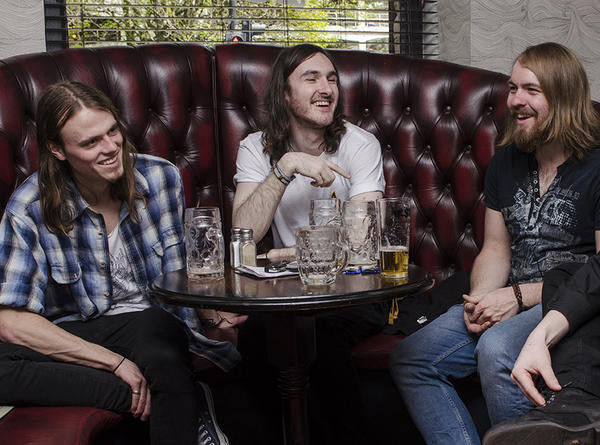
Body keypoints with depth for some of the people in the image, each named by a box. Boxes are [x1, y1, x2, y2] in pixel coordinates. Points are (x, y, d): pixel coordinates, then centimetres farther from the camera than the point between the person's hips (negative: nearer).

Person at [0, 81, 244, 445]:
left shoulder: (160, 178, -6)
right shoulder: (30, 208, -12)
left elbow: (182, 275, 2)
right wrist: (115, 362, -22)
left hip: (151, 319, -1)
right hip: (74, 331, 2)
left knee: (164, 359, -39)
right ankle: (189, 401, -28)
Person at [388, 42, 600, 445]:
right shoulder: (507, 161, 12)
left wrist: (519, 297, -17)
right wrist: (480, 299, -6)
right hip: (511, 303, 7)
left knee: (496, 349, -35)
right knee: (410, 360, -8)